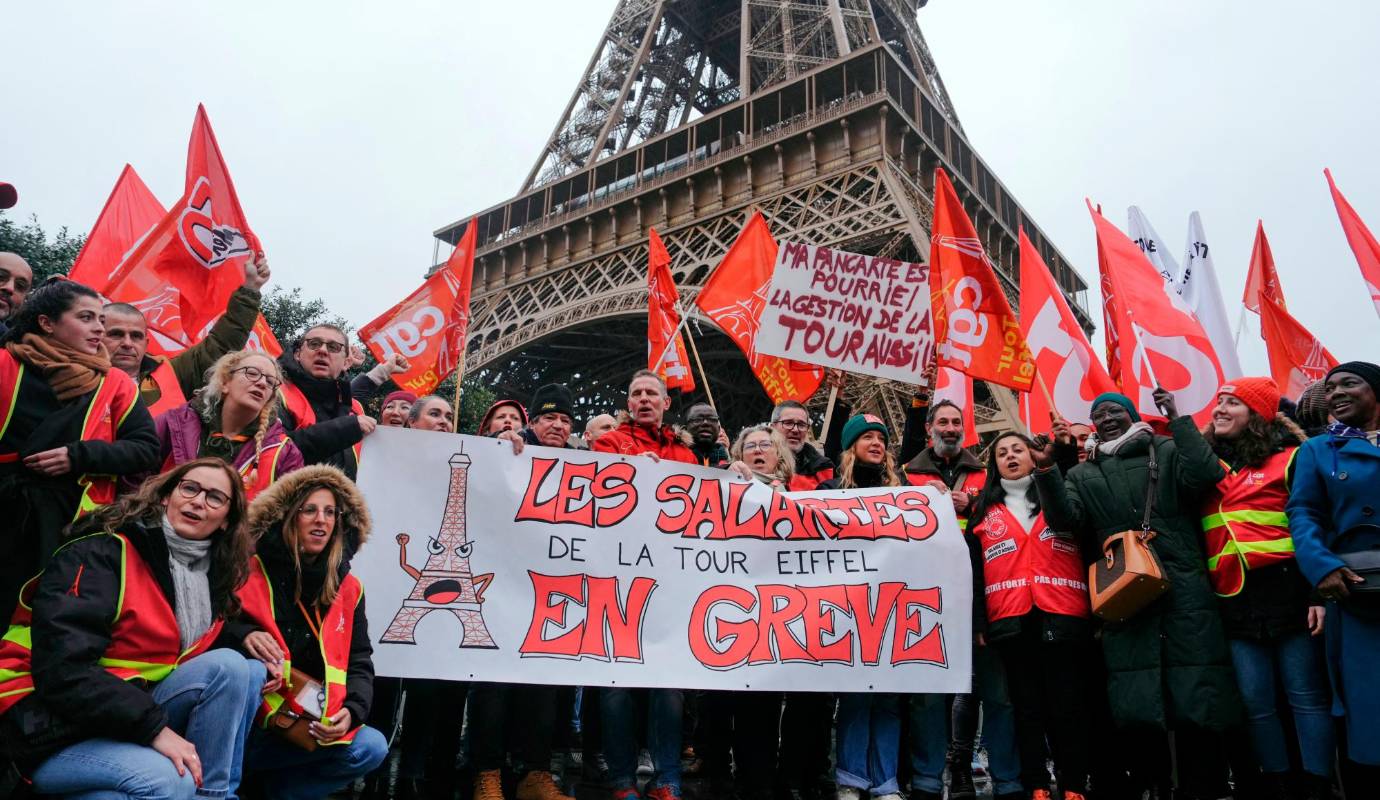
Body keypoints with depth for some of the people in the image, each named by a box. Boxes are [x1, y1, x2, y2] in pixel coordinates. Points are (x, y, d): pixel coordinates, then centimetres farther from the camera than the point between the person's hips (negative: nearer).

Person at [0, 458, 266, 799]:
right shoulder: (101, 553, -15)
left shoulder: (214, 572, 8)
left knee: (236, 668, -18)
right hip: (52, 731, -8)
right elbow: (62, 668, -24)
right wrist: (155, 728, -29)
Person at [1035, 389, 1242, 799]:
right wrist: (1046, 471, -8)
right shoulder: (1083, 476, 19)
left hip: (1185, 592, -1)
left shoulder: (1168, 451, 13)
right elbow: (1064, 518, 3)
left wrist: (1177, 418, -3)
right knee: (1136, 709, -3)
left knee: (1197, 703, -4)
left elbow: (1205, 474, -7)